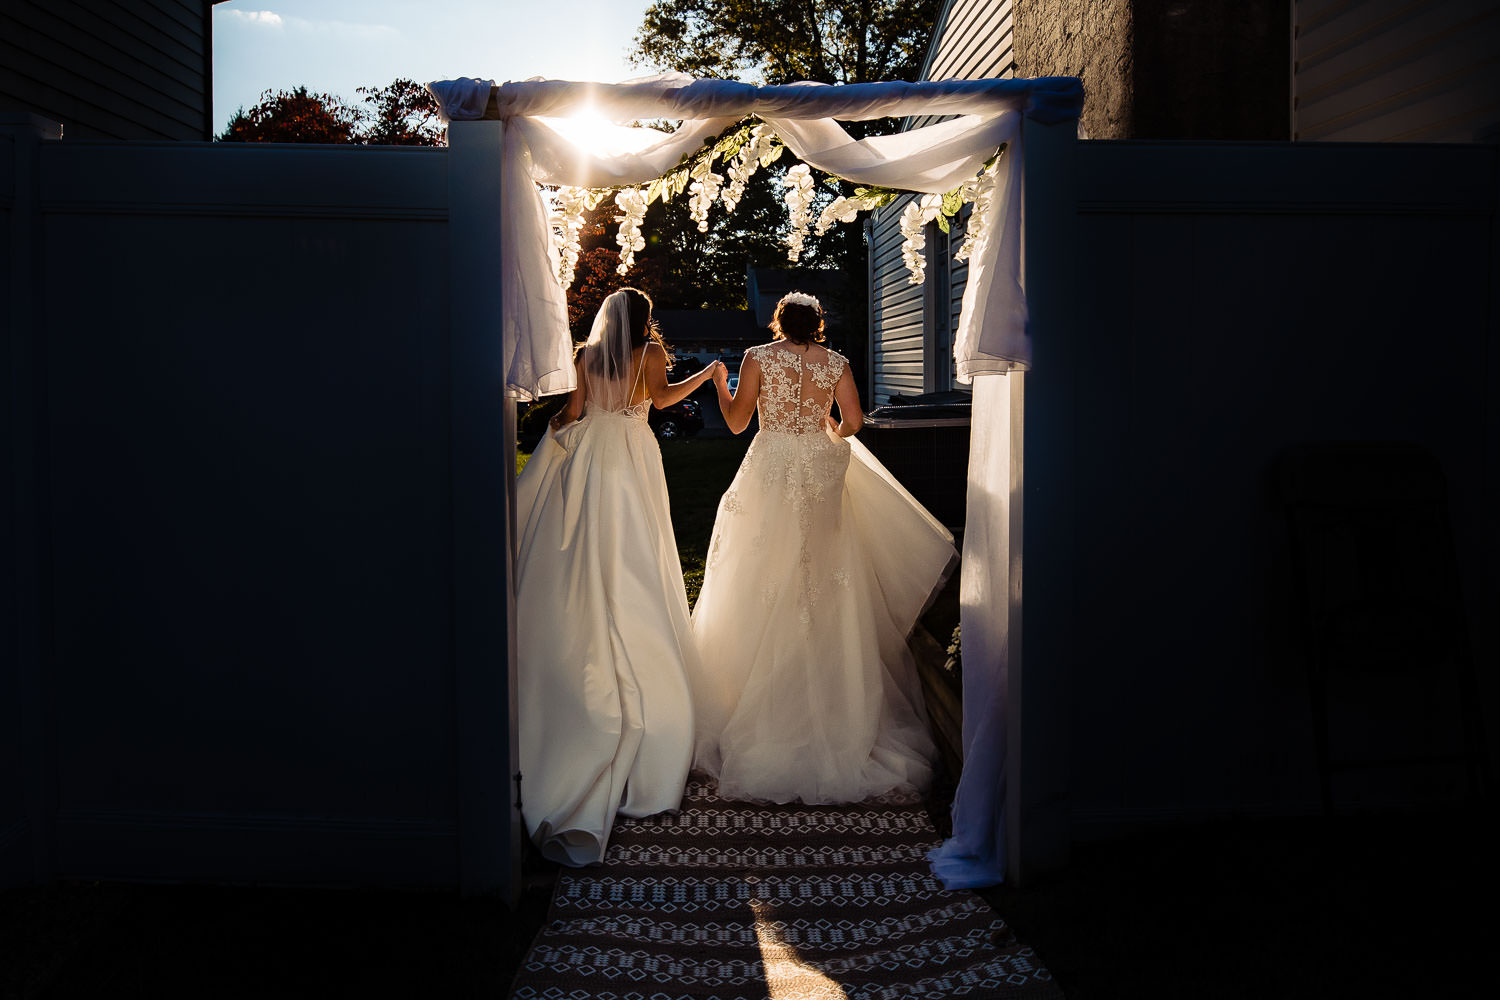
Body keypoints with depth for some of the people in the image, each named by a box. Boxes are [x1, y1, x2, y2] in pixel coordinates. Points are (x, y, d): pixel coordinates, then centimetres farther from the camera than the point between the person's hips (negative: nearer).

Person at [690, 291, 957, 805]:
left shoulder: (759, 357, 0)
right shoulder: (836, 362, 5)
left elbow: (737, 421, 0)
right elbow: (851, 424, 1)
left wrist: (720, 387, 19)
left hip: (771, 471, -2)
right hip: (821, 473, 2)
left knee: (763, 589, 3)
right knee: (823, 590, 9)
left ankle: (759, 709, 4)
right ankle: (828, 705, 12)